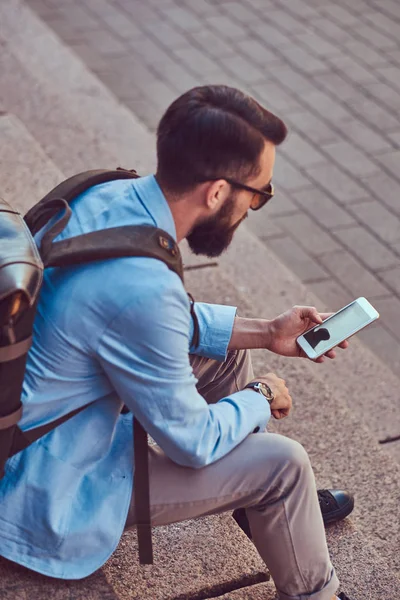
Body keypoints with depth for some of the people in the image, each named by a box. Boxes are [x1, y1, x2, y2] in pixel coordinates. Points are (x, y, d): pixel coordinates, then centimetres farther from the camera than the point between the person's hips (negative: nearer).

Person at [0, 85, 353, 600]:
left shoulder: (110, 195, -9)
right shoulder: (141, 288, -36)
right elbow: (192, 440, -20)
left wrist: (265, 332, 7)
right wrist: (260, 398, -2)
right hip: (54, 492, -9)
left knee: (227, 349, 16)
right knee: (283, 464, -7)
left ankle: (272, 503, 37)